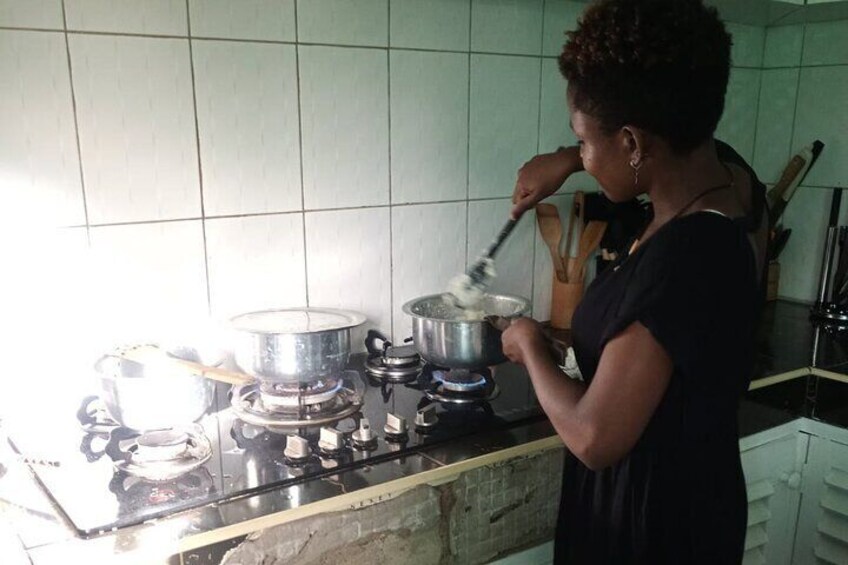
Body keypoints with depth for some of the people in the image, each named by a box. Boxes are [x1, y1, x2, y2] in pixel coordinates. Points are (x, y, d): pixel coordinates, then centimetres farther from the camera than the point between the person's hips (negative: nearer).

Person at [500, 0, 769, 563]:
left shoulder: (678, 261, -35)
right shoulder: (728, 172, -10)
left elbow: (594, 438, -30)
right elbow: (659, 142, 16)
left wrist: (529, 345, -15)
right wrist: (567, 159, 8)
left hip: (652, 513, -8)